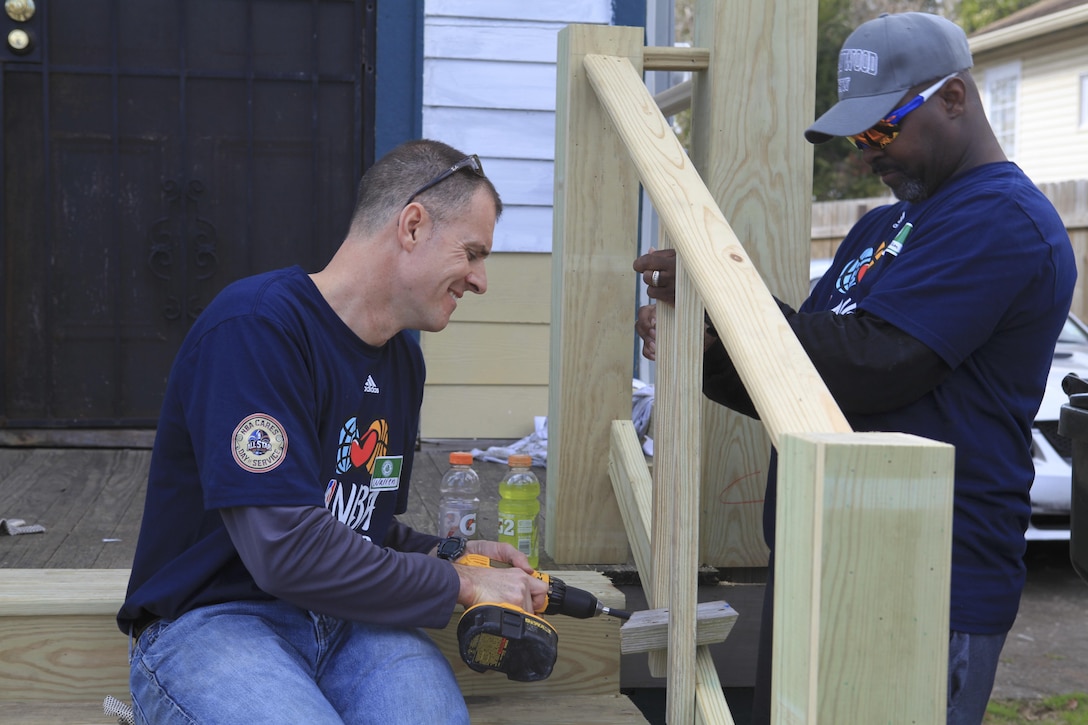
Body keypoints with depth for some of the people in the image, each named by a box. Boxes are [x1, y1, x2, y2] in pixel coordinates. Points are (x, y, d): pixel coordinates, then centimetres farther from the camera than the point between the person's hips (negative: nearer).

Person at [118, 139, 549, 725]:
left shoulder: (403, 359, 15)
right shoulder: (255, 326, -15)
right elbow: (288, 551, -22)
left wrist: (449, 556, 3)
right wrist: (459, 584, -11)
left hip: (347, 621, 5)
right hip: (211, 624, -4)